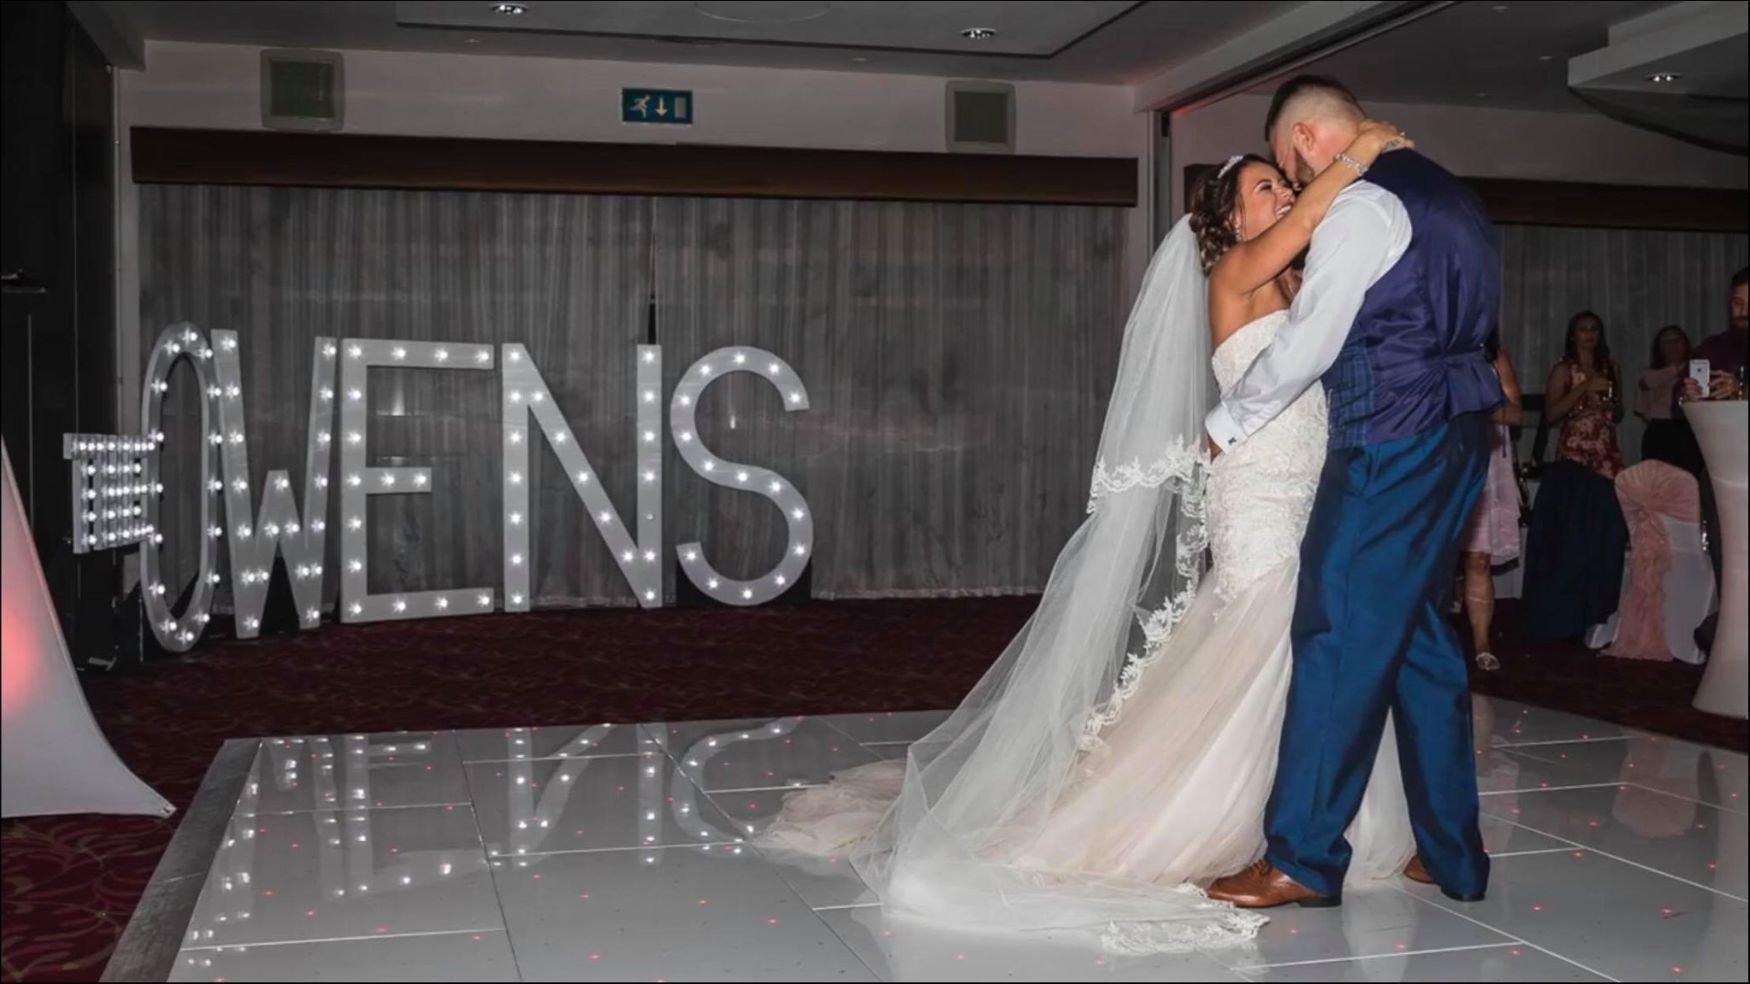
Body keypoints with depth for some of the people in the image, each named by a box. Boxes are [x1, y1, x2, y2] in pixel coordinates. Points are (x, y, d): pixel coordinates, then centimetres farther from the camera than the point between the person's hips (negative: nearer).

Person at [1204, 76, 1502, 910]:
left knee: (1340, 638, -5)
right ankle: (1451, 852, 19)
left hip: (1389, 445, -9)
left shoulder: (1362, 207, -12)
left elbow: (1307, 343, -12)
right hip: (1455, 436, 9)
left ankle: (1303, 858, 1)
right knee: (1418, 636, 13)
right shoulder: (1442, 194, 17)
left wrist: (1224, 425, 1)